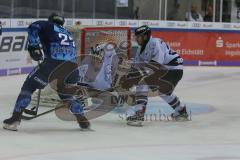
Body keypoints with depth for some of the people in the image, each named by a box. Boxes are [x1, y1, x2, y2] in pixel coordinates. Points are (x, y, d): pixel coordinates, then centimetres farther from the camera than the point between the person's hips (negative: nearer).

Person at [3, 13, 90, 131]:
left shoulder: (48, 26, 19)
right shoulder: (67, 34, 36)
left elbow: (34, 27, -2)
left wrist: (34, 46, 0)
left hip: (54, 62, -5)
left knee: (29, 85, 10)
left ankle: (15, 119, 1)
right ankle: (82, 120, 20)